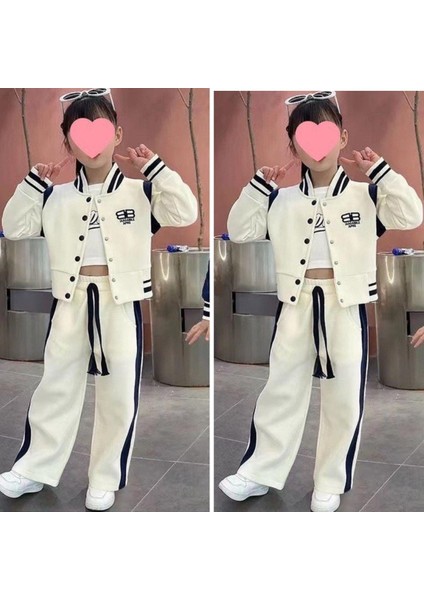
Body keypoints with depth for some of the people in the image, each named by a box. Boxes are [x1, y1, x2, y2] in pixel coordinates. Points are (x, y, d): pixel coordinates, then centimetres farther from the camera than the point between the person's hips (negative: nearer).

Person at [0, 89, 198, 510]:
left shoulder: (140, 192, 0)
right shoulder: (57, 197, 7)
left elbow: (186, 213, -12)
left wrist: (154, 167, -14)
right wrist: (34, 182, -3)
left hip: (121, 305, -2)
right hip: (71, 303, 2)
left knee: (118, 396, 6)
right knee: (55, 388, 10)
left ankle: (105, 479, 22)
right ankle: (34, 468, 24)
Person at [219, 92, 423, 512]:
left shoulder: (366, 194, 0)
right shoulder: (282, 200, 5)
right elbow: (239, 231, 2)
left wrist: (379, 170, -13)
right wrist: (260, 185, -6)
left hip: (347, 308, -1)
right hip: (296, 306, 2)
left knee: (344, 400, 7)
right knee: (280, 392, 11)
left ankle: (330, 484, 24)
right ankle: (259, 473, 24)